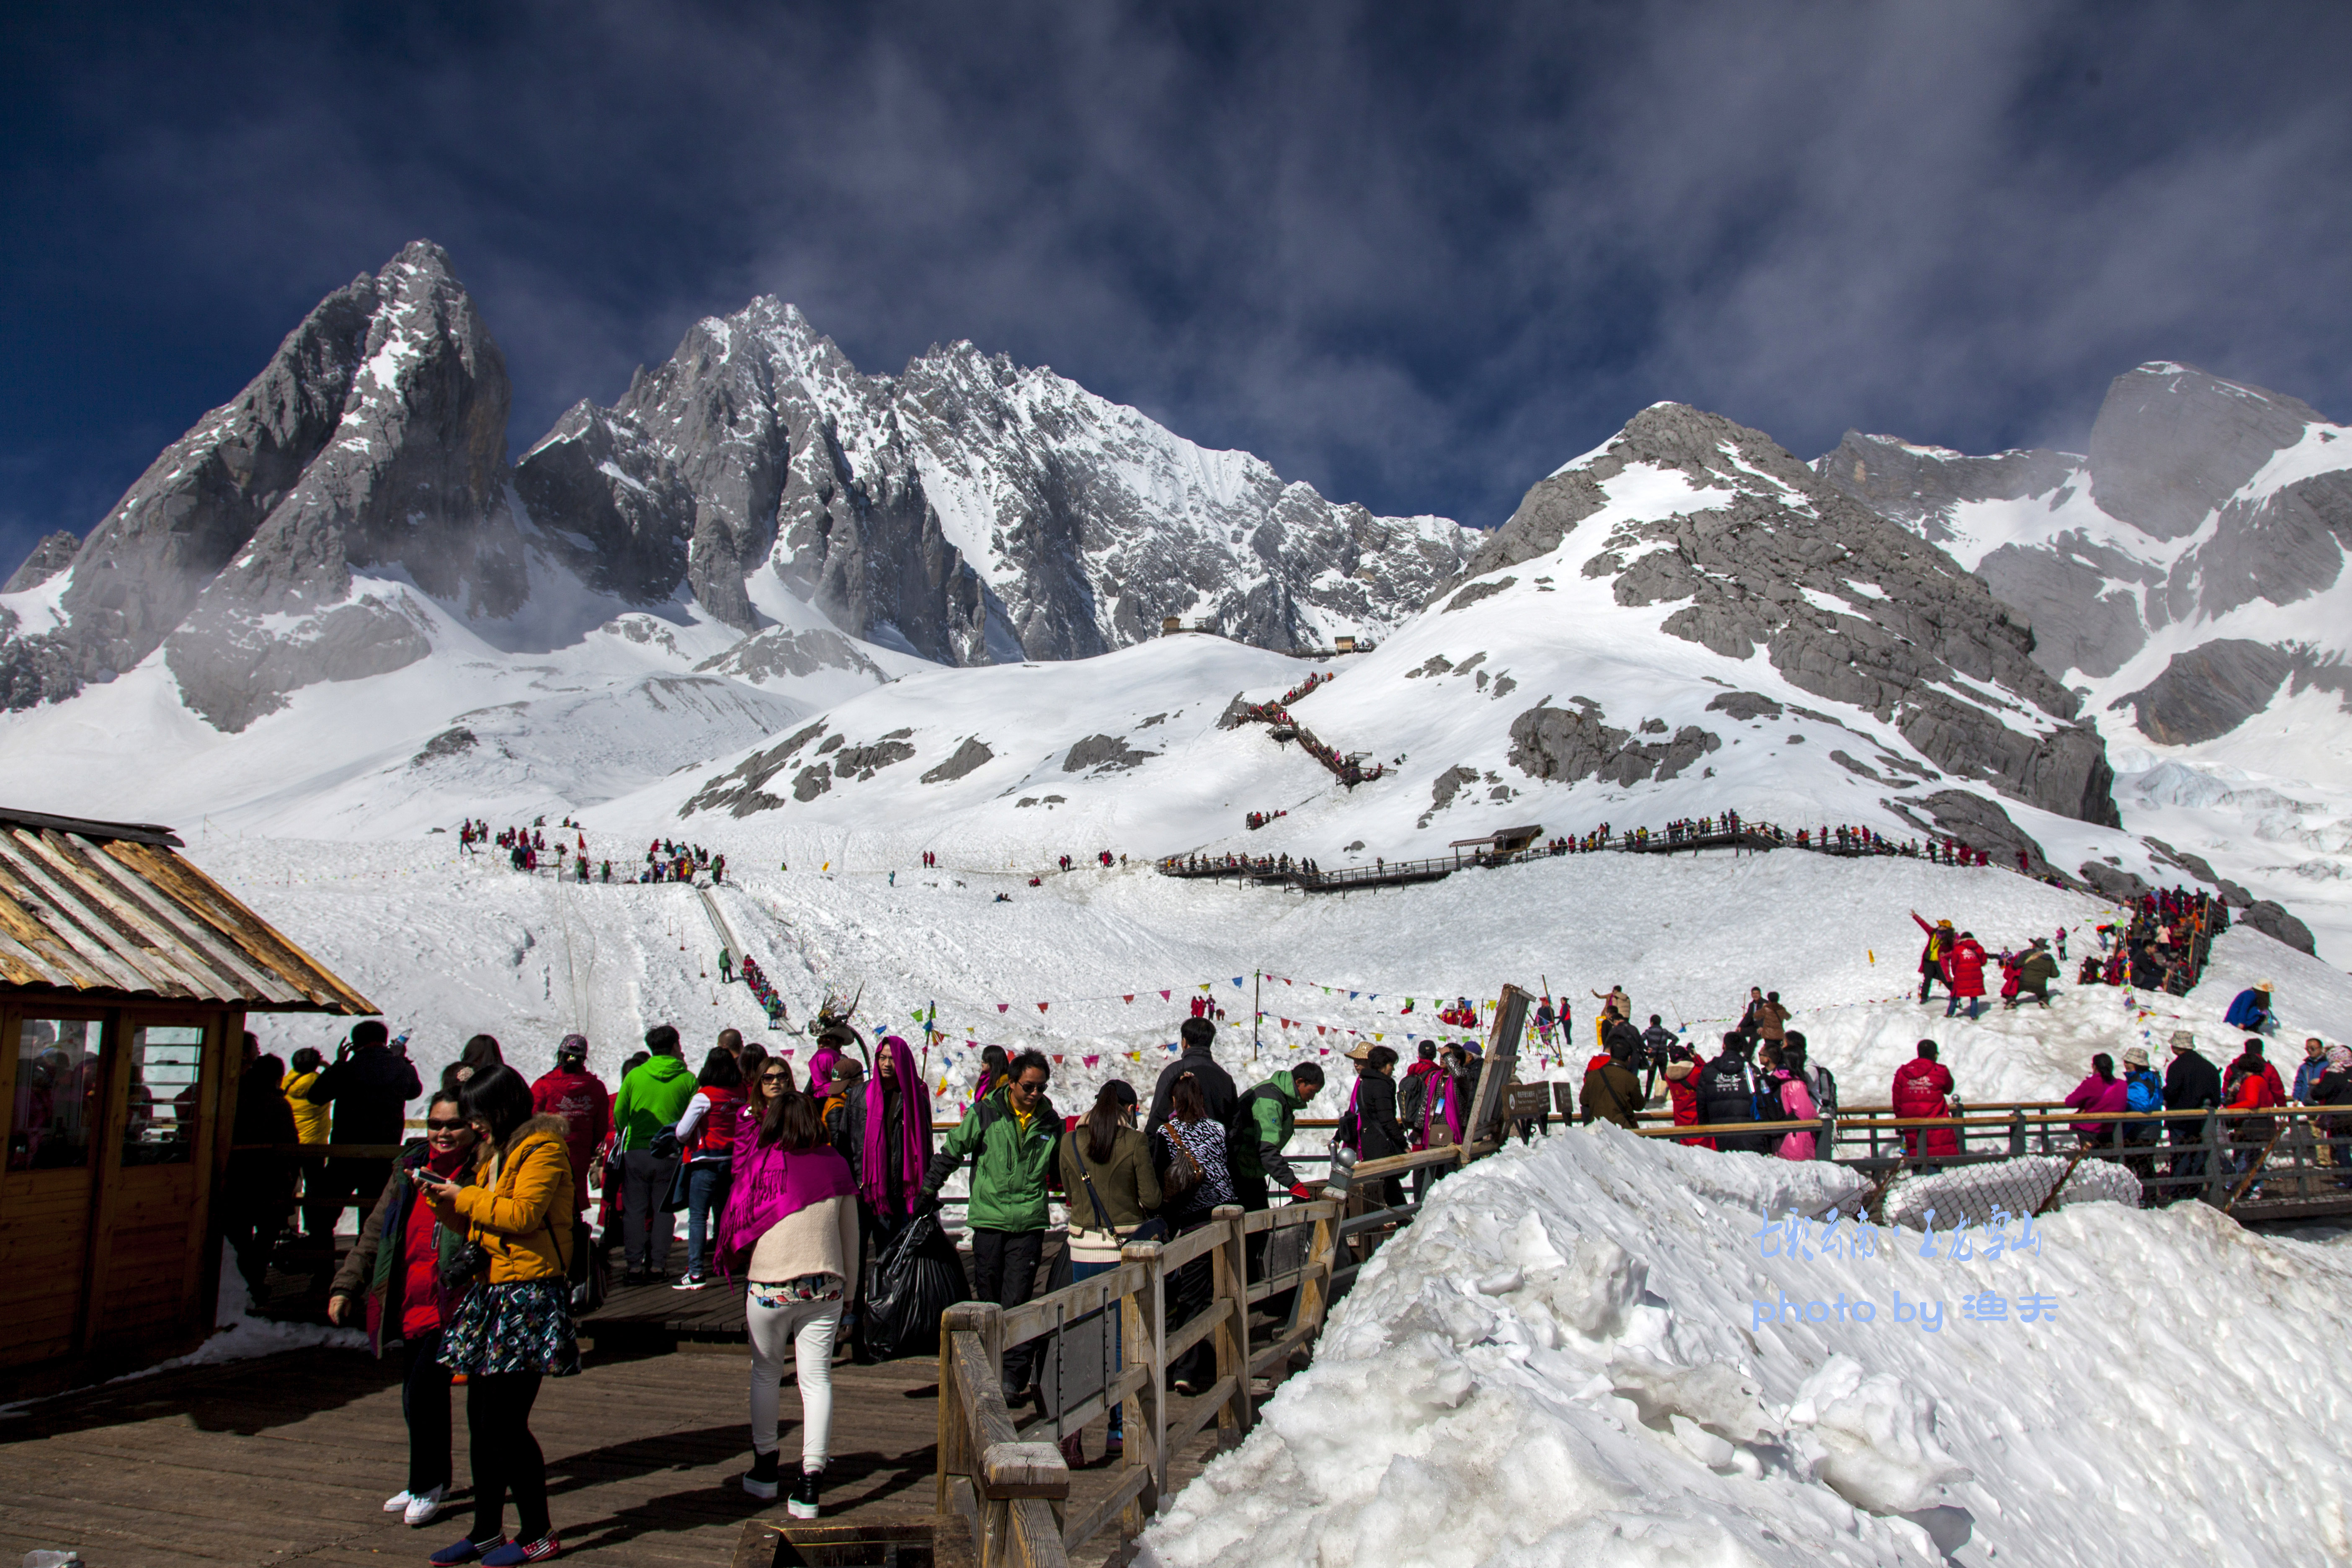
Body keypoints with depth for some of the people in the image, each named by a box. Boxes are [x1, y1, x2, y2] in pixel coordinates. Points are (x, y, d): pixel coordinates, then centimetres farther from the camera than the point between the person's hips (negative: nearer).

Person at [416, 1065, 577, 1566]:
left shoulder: (543, 1149, -10)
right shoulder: (495, 1154, 19)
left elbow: (522, 1214, -21)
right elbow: (482, 1226, 21)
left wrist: (465, 1197, -10)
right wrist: (445, 1203, 7)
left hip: (531, 1295, -9)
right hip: (491, 1292, 9)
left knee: (505, 1422, -5)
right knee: (481, 1420, 11)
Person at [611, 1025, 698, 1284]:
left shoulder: (635, 1076, -1)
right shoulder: (687, 1079, -4)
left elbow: (619, 1113, 4)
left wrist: (625, 1137, 21)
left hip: (636, 1151, 0)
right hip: (670, 1154, 0)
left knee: (634, 1209, 7)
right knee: (663, 1210, 9)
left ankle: (633, 1264, 4)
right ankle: (657, 1265, 9)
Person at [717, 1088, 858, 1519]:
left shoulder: (759, 1166, -6)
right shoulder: (835, 1167, -1)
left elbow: (737, 1228, 4)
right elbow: (851, 1237, 6)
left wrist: (736, 1267, 24)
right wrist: (846, 1288, 17)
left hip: (769, 1286, -1)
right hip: (824, 1287, 1)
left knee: (765, 1374, 18)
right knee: (817, 1378, 6)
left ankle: (764, 1469, 29)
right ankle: (811, 1478, 1)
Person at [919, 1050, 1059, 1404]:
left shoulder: (1051, 1123, 6)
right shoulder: (986, 1114, -2)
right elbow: (951, 1151, 7)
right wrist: (929, 1190, 6)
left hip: (1029, 1224, 0)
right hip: (989, 1219, 0)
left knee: (1018, 1301, -5)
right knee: (988, 1300, 8)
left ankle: (1013, 1377, 2)